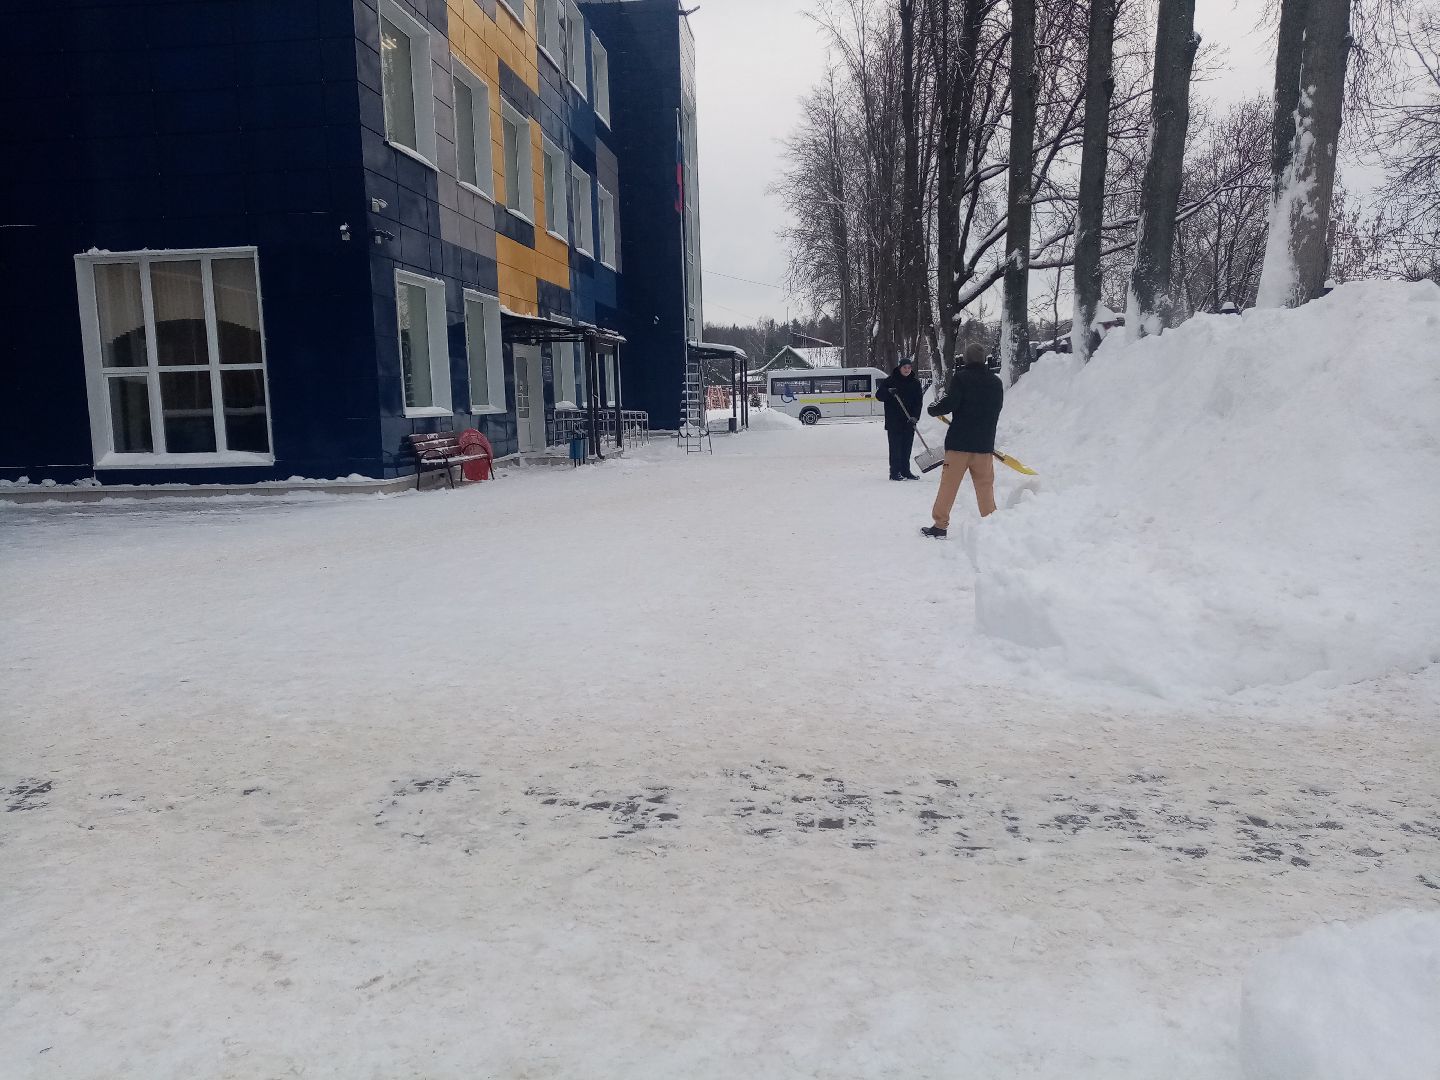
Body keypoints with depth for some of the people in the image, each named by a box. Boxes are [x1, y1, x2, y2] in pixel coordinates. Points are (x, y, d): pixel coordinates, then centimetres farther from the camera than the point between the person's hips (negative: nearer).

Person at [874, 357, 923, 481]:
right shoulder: (890, 380, -1)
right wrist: (889, 392, -22)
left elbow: (919, 401, 4)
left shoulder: (915, 382, 7)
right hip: (893, 421, -3)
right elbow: (879, 395, -2)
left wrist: (915, 416, -9)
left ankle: (905, 471, 16)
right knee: (896, 446, -4)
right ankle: (895, 472, 0)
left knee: (907, 447, 7)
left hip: (909, 421, 3)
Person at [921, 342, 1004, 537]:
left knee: (949, 484, 2)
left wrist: (933, 409, 3)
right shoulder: (996, 382, 8)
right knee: (985, 485, 11)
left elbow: (949, 403, -16)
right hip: (985, 443, 4)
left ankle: (940, 525, 4)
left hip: (959, 442, -4)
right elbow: (996, 410, 16)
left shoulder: (961, 377, -9)